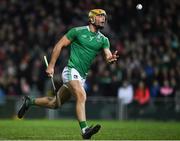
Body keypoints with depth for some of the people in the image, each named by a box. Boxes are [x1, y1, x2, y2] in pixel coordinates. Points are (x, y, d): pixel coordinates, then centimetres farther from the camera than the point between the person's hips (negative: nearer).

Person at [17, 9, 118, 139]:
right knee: (81, 96, -29)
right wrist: (51, 66, -4)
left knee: (56, 103, 14)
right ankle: (85, 130, -37)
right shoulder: (78, 31, -3)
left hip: (82, 76, 6)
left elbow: (108, 56, -1)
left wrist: (111, 58, -26)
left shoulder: (103, 40, 10)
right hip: (71, 70, -6)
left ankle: (30, 102, 35)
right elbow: (59, 45, 0)